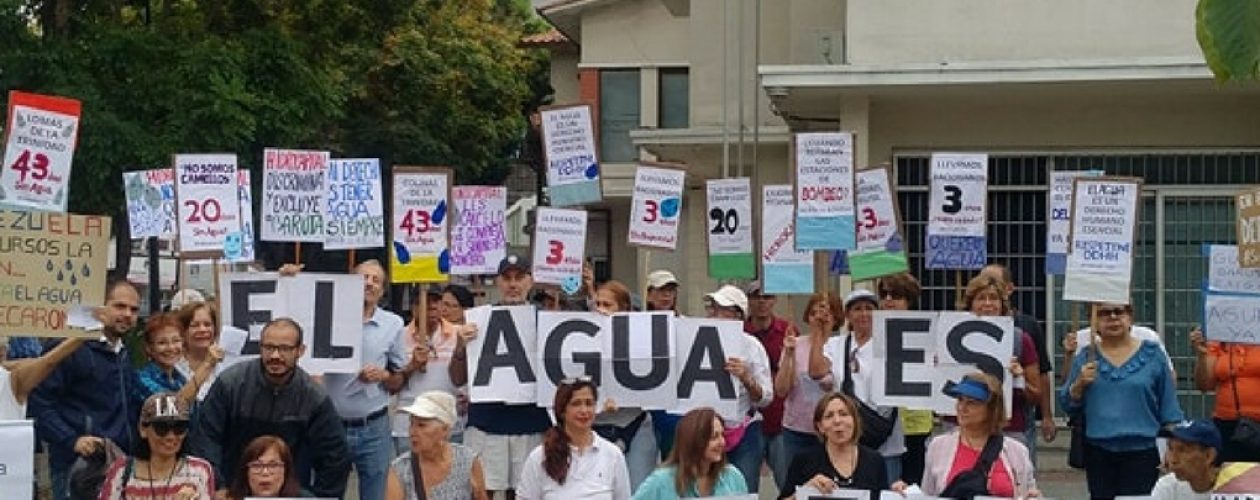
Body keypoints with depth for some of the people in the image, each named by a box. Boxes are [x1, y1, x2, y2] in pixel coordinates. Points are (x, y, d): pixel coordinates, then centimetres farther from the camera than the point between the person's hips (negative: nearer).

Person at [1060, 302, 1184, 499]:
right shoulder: (1085, 357, 7)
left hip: (1141, 451, -2)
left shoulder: (1152, 354, 2)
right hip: (1098, 452, 2)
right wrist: (1079, 384, -10)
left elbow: (1169, 409, 4)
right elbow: (1067, 405, 8)